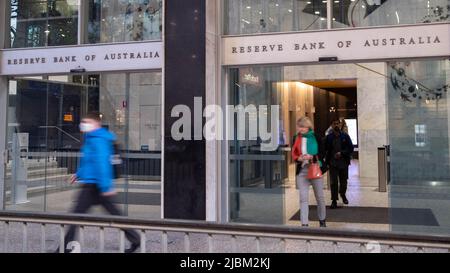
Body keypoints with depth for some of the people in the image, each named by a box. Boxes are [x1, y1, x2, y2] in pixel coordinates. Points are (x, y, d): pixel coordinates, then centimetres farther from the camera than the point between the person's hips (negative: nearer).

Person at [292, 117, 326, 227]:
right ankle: (304, 223, 0)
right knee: (303, 198, -3)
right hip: (301, 171, 2)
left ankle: (322, 220, 32)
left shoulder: (316, 137, -5)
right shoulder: (296, 138, 4)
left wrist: (312, 157, -20)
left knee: (320, 197, 12)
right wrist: (299, 158, -13)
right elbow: (294, 155, 9)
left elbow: (321, 154, -3)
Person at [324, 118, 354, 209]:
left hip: (344, 162, 1)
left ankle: (343, 195, 41)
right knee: (333, 182, -7)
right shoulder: (328, 137, 2)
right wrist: (327, 160, -5)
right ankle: (334, 201, -1)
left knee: (343, 181, 15)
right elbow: (326, 150, 5)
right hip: (333, 163, -1)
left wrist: (341, 153, -12)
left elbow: (351, 148, 0)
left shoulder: (345, 136, 2)